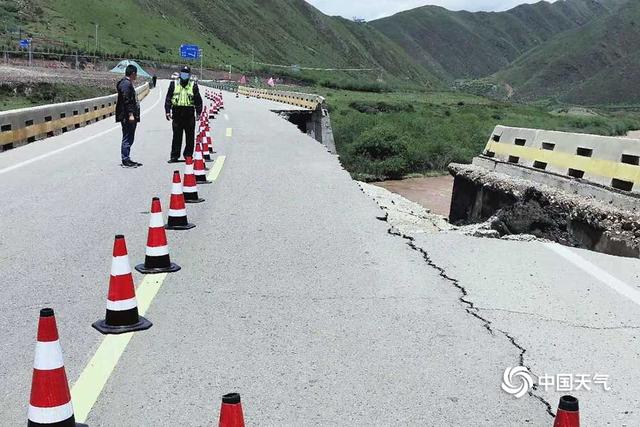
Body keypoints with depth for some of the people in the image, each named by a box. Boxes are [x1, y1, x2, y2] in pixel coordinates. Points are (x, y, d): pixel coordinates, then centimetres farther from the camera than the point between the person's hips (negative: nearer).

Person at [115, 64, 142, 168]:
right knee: (127, 139, -7)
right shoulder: (126, 84, -14)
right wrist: (130, 114, -24)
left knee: (129, 138, 15)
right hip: (127, 117, -11)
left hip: (129, 117, 11)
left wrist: (133, 115, 23)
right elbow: (127, 101, -21)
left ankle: (127, 159, 21)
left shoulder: (128, 83, 20)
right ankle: (125, 160, -4)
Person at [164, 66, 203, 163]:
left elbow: (198, 100, 8)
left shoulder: (193, 85, 7)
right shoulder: (174, 84, 9)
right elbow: (168, 99, 9)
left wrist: (198, 112, 2)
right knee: (177, 136, 1)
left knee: (190, 136, 3)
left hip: (189, 113, 0)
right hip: (177, 112, 0)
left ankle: (188, 155, 13)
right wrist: (167, 111, 2)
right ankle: (174, 156, 5)